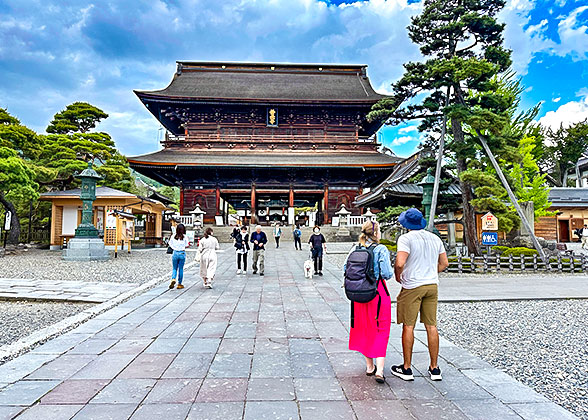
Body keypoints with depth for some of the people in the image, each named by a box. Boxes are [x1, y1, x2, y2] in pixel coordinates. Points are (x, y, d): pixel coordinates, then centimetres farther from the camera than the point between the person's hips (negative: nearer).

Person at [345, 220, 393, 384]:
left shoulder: (355, 250, 2)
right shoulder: (381, 249, -12)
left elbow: (345, 269, 2)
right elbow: (387, 274, -17)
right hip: (378, 293, -4)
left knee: (364, 329, 17)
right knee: (381, 330, 6)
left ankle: (369, 366, 27)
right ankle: (379, 369, -3)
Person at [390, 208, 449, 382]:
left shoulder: (406, 238, -12)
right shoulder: (435, 238, 8)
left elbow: (400, 263, -23)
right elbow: (444, 263, 14)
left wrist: (398, 276, -4)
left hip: (412, 287, -6)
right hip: (432, 285, 6)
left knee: (408, 326, 3)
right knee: (431, 326, 11)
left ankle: (407, 369, 13)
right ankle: (434, 368, 18)